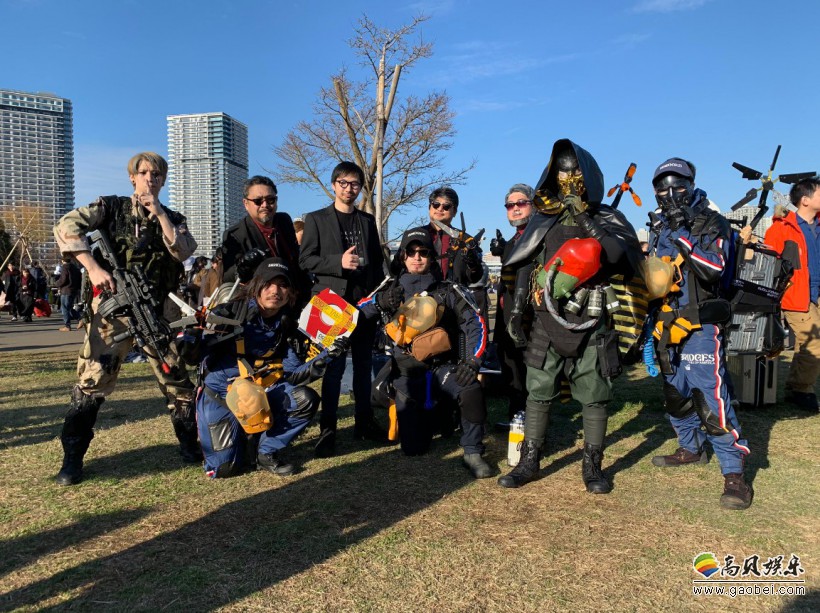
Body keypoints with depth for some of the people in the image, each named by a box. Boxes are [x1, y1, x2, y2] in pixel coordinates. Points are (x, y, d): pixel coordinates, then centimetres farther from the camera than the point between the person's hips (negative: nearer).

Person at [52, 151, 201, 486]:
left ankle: (189, 444, 18)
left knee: (178, 378, 3)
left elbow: (184, 251, -7)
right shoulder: (111, 206, 5)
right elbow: (66, 226, -8)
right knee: (92, 380, -5)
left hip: (159, 311, 2)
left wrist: (158, 211, -10)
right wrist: (93, 268, -17)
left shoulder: (173, 219, 12)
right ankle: (72, 458, 8)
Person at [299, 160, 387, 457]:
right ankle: (327, 430, 5)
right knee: (333, 367, -3)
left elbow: (377, 261, 16)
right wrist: (339, 262, -18)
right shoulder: (316, 219, 3)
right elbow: (306, 259, -4)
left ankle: (365, 422, 21)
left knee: (364, 365, 10)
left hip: (365, 302, 4)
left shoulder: (368, 220, 15)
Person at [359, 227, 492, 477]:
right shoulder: (390, 291, 6)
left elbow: (476, 324, -4)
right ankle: (428, 415, 34)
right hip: (407, 374, 1)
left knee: (472, 391, -35)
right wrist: (380, 302, -19)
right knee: (413, 447, 0)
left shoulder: (449, 290, 1)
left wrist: (472, 361, -18)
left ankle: (473, 453, -12)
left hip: (443, 367, -1)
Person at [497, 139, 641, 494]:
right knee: (537, 393, 6)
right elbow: (524, 268, 11)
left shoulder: (607, 220, 2)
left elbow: (621, 254, -18)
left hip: (591, 327, -2)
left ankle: (592, 466, 20)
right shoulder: (542, 223, 10)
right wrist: (516, 312, 5)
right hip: (547, 323, 2)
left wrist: (586, 222, -21)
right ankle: (528, 462, 17)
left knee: (594, 398, 5)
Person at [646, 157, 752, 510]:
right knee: (676, 394, 16)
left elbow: (714, 269, -20)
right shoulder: (663, 229, 16)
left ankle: (734, 472, -5)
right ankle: (691, 449, 33)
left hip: (700, 325, -7)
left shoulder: (711, 223, -4)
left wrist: (683, 239, -24)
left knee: (711, 398, -13)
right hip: (669, 325, 8)